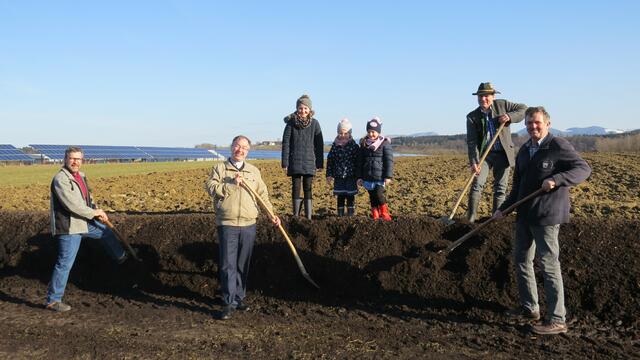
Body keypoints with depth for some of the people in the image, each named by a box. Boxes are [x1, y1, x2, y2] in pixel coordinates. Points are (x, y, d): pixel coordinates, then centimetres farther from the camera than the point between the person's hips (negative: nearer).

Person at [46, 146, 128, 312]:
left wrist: (97, 212, 0)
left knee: (106, 232, 25)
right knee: (65, 263, -3)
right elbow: (72, 205, -26)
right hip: (69, 227, -9)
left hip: (83, 222, 9)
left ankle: (122, 257, 49)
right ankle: (53, 300, 9)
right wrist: (94, 212, -16)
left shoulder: (80, 176, 8)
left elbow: (86, 199, 18)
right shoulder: (61, 179, -20)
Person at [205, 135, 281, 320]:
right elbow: (211, 188, -9)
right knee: (228, 265, -5)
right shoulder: (219, 168, 5)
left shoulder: (254, 171, 14)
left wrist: (272, 215, 4)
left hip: (249, 224, 3)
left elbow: (263, 195, 14)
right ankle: (229, 303, -1)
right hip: (227, 224, -3)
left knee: (243, 265, 10)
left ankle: (239, 298, 22)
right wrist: (232, 184, -14)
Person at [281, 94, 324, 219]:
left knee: (308, 189, 1)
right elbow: (285, 143, -1)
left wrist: (319, 163, 1)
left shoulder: (314, 123, 1)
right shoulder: (291, 123, -1)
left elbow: (319, 145, 4)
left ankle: (308, 217, 4)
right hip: (294, 162, 0)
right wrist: (285, 163, -5)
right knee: (296, 188, 4)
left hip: (309, 162, 0)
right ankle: (296, 216, 12)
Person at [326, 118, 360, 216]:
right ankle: (340, 214, 17)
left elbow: (358, 161, 0)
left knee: (350, 196, 3)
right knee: (340, 196, 8)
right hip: (338, 176, 2)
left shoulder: (354, 146, -3)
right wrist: (329, 175, 3)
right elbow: (330, 160, 6)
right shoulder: (335, 146, 2)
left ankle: (351, 214, 12)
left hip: (351, 176, -2)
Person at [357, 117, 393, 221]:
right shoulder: (364, 144, 9)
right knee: (372, 197, 7)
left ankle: (384, 213, 7)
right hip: (368, 177, 4)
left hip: (380, 177, -4)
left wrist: (388, 176, -12)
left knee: (379, 194, -14)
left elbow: (389, 160, -6)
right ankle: (375, 215, 16)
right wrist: (359, 177, 11)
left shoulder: (384, 143, -3)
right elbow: (360, 162, 14)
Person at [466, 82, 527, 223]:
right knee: (477, 184, -14)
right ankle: (471, 218, -6)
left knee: (500, 188, 5)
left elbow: (524, 109, 4)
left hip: (503, 153, 1)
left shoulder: (502, 105, 0)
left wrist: (510, 117, -16)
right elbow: (471, 142, -10)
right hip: (484, 153, -1)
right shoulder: (472, 116, -4)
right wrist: (474, 162, -21)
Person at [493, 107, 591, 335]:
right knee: (521, 260, 15)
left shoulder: (559, 146, -9)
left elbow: (583, 169, -13)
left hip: (547, 216, -8)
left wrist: (556, 179, -26)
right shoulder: (524, 151, 14)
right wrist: (503, 209, 15)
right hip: (524, 214, 8)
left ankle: (557, 320, 2)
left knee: (549, 265, -5)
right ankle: (529, 308, 30)